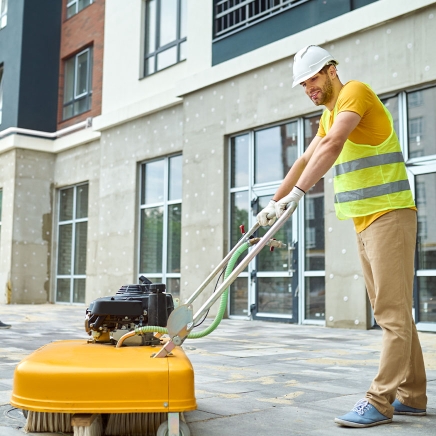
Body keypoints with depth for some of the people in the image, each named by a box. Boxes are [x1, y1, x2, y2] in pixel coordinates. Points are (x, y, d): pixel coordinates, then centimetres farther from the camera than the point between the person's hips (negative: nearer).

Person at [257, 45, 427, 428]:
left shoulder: (355, 92, -9)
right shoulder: (329, 115, 20)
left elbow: (332, 146, -24)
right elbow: (306, 160, 22)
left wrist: (295, 195, -29)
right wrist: (273, 202, 18)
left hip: (389, 215, -9)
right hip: (364, 221, 10)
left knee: (394, 313, -8)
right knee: (392, 312, 9)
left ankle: (380, 402, -7)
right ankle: (412, 396, 16)